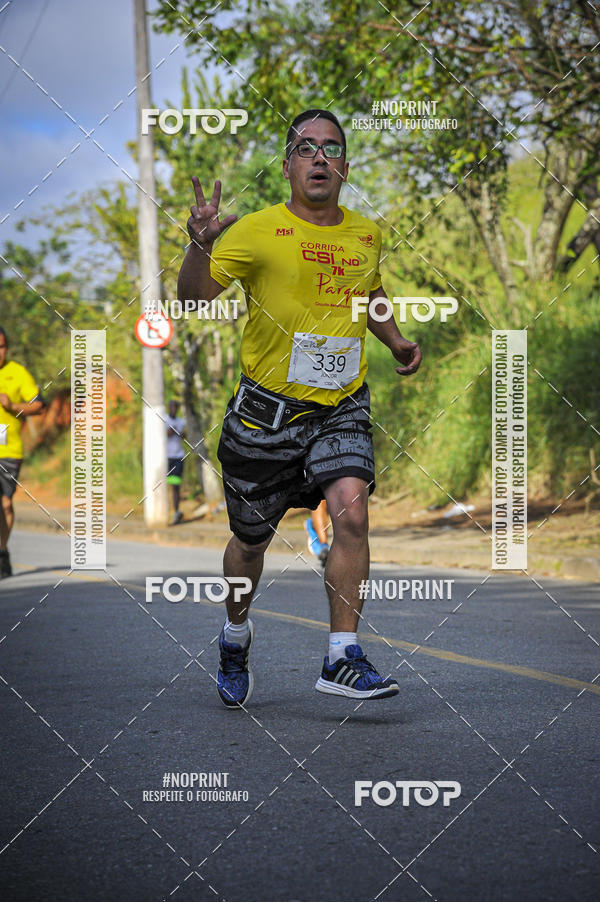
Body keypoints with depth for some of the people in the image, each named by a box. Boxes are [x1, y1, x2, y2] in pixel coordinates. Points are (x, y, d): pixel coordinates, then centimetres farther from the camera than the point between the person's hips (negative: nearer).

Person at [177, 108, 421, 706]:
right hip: (267, 407, -2)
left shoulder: (367, 234, 8)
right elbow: (196, 296, -14)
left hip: (342, 408, 2)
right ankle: (236, 635, 39)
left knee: (351, 508, -22)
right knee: (251, 539, 9)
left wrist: (396, 342, 14)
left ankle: (342, 659, -18)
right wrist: (200, 243, -32)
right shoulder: (258, 231, -7)